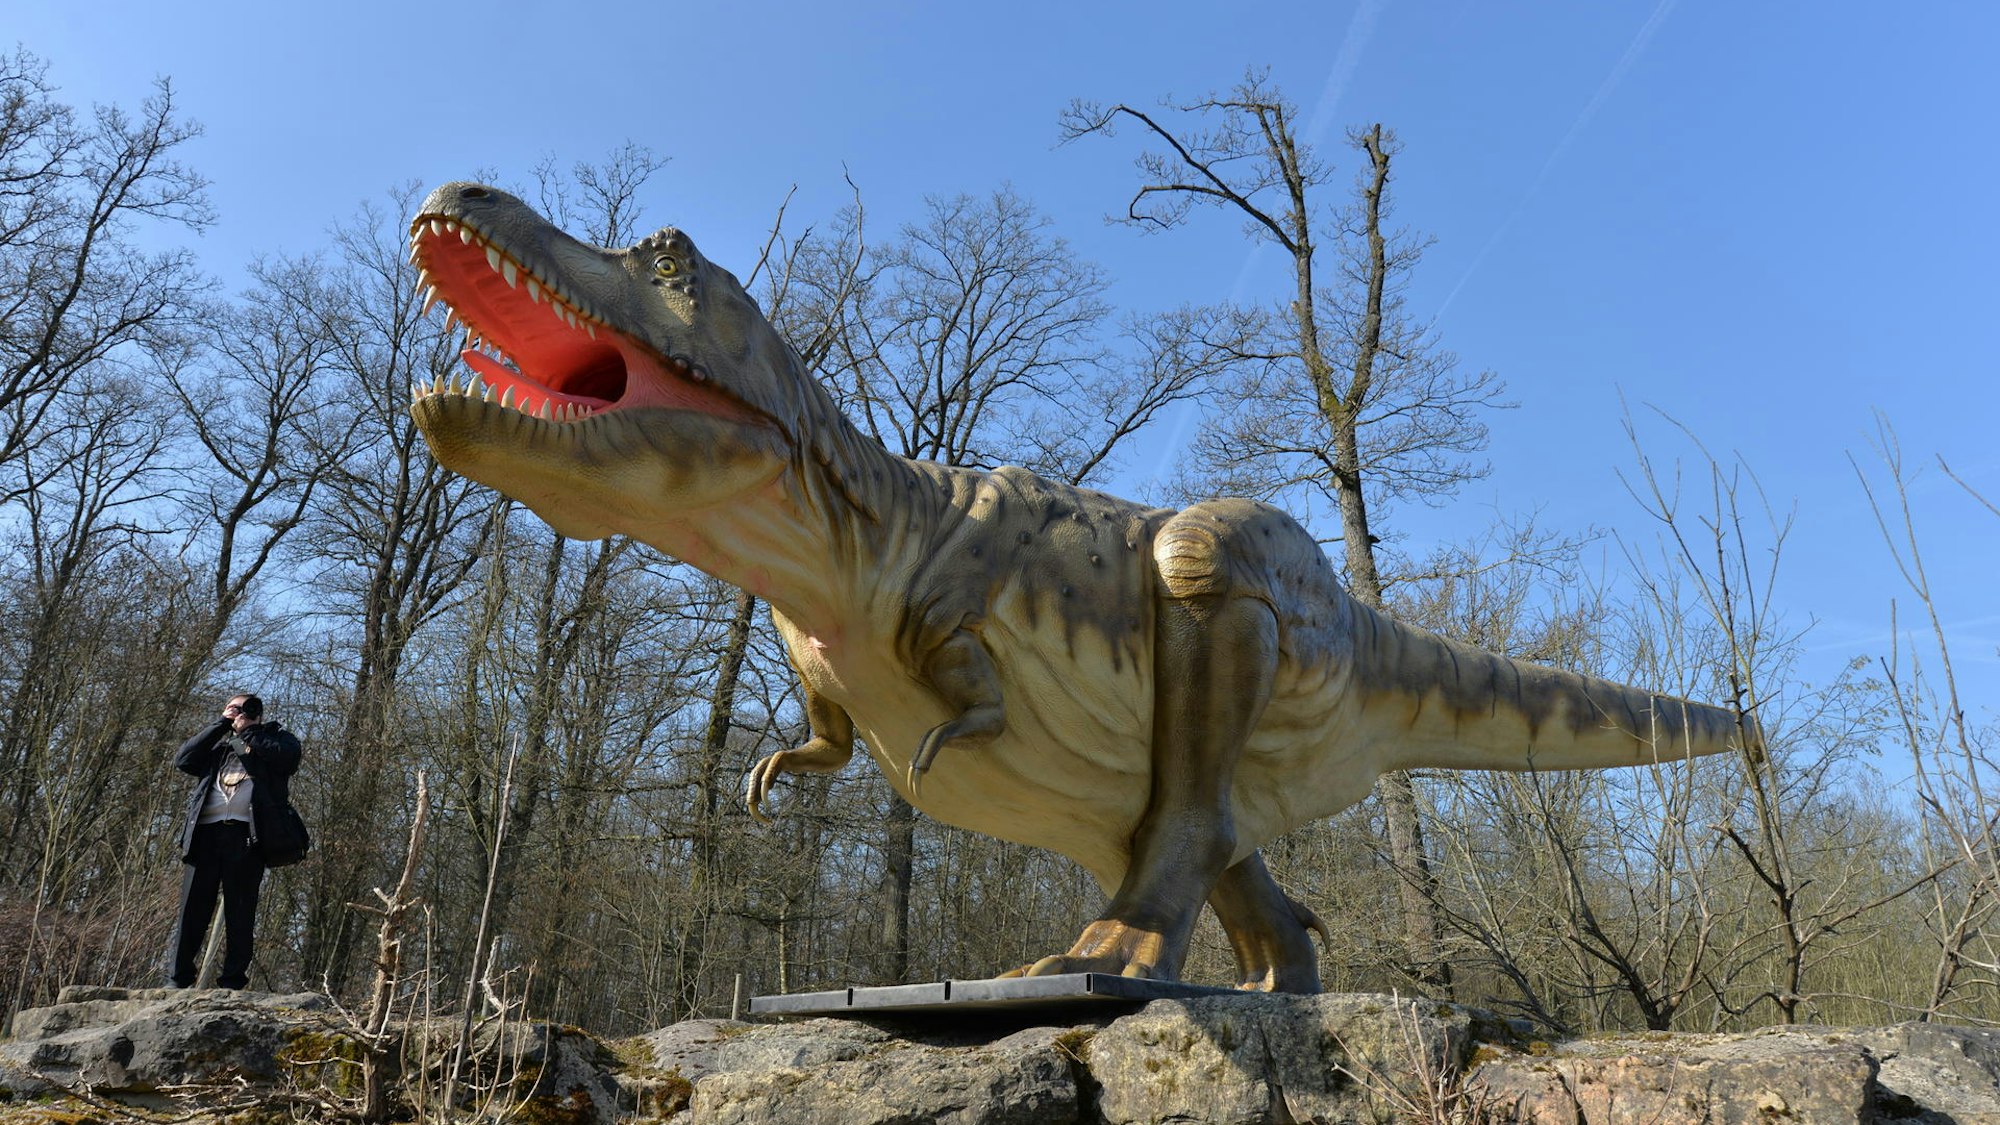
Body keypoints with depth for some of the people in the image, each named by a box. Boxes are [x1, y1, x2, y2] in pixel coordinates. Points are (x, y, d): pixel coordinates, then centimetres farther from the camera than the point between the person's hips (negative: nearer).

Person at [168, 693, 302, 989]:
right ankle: (179, 982, 3)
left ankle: (232, 984, -3)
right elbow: (183, 760, 11)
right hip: (206, 832, 3)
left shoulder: (274, 737, 18)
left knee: (240, 914, -4)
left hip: (247, 834, -3)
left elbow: (289, 754, -5)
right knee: (192, 911, -1)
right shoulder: (218, 742, 28)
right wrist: (221, 725, 10)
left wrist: (246, 731, 5)